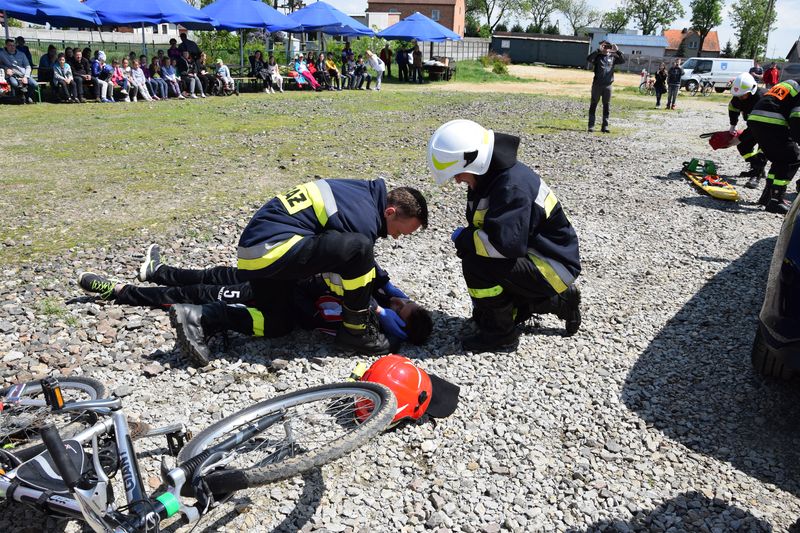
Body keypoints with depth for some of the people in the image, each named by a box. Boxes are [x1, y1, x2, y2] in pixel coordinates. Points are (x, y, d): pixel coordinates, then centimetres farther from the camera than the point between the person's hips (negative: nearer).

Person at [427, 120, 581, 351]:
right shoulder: (491, 176, 1)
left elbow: (504, 243, -39)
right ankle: (557, 301, 24)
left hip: (553, 266, -10)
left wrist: (463, 238, -23)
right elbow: (485, 229, 11)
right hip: (532, 257, 10)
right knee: (483, 314, 17)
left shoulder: (513, 186, -30)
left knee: (476, 263, -28)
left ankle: (501, 335, -10)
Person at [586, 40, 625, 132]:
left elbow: (623, 60, 0)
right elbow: (588, 59, -18)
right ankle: (591, 126, 6)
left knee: (607, 106, 5)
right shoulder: (597, 56, 0)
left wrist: (617, 51, -10)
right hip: (597, 85, -3)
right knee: (593, 105, 2)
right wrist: (598, 50, -21)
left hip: (608, 85, 3)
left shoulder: (612, 57, 9)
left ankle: (605, 126, 12)